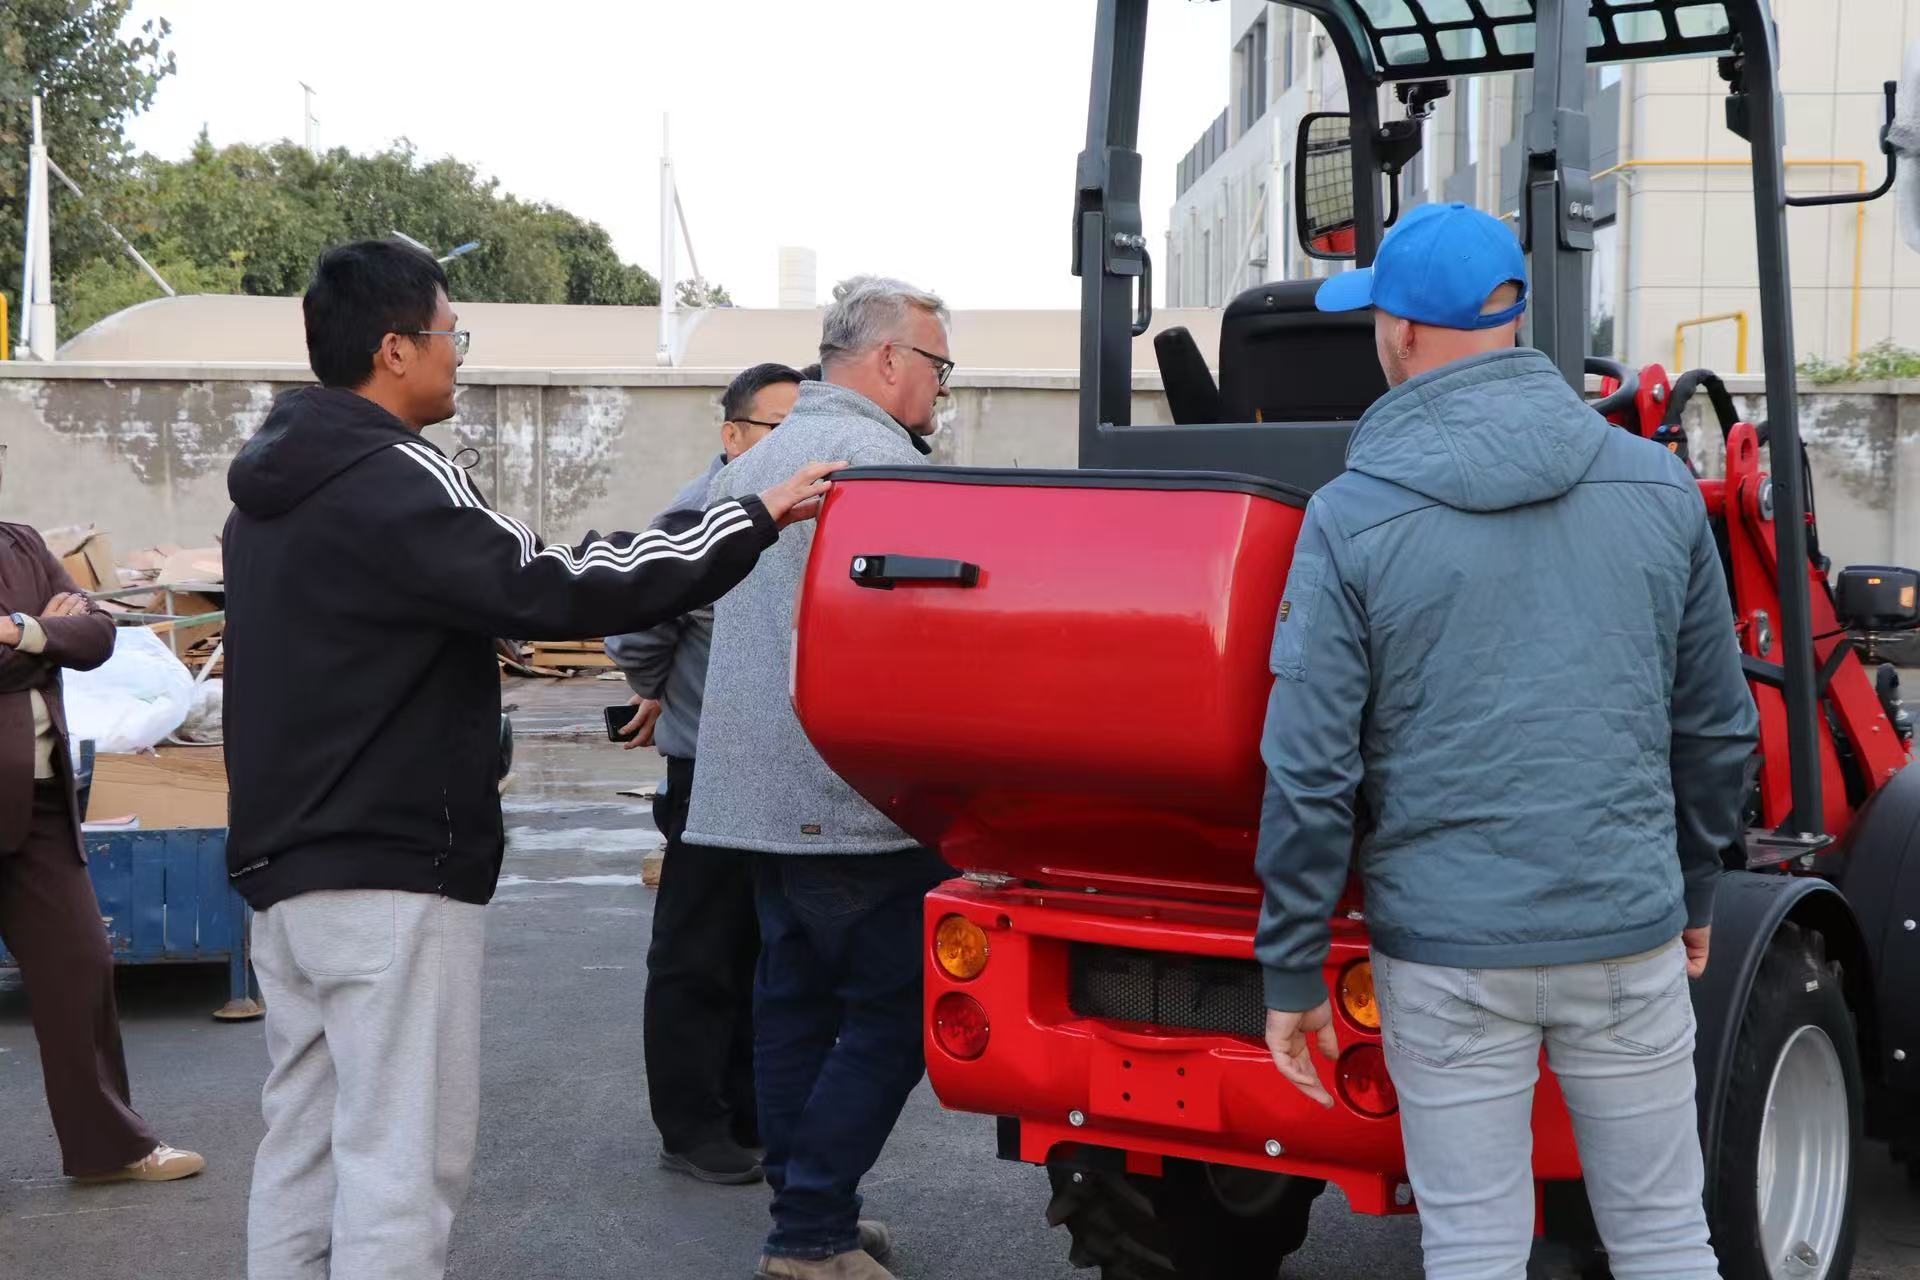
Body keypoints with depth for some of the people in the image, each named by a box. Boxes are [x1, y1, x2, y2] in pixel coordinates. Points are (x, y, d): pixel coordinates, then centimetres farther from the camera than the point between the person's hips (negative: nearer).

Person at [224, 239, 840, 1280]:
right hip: (390, 872, -10)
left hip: (283, 862, 10)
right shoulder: (392, 479, -17)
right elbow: (545, 589, -22)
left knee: (302, 1140, 14)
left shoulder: (271, 490, 15)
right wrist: (754, 519, -18)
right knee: (402, 1156, -6)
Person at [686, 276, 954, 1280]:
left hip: (756, 793, 10)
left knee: (794, 1004, 13)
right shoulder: (877, 454, -11)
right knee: (892, 1015, -4)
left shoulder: (750, 465, 19)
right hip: (853, 797, -9)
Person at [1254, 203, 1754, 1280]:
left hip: (1447, 951, -2)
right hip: (1629, 931, 3)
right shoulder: (1659, 486, 1)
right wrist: (1695, 892, 22)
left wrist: (1293, 971, 0)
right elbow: (1717, 726, 8)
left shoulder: (1351, 520, -9)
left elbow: (1310, 771, -9)